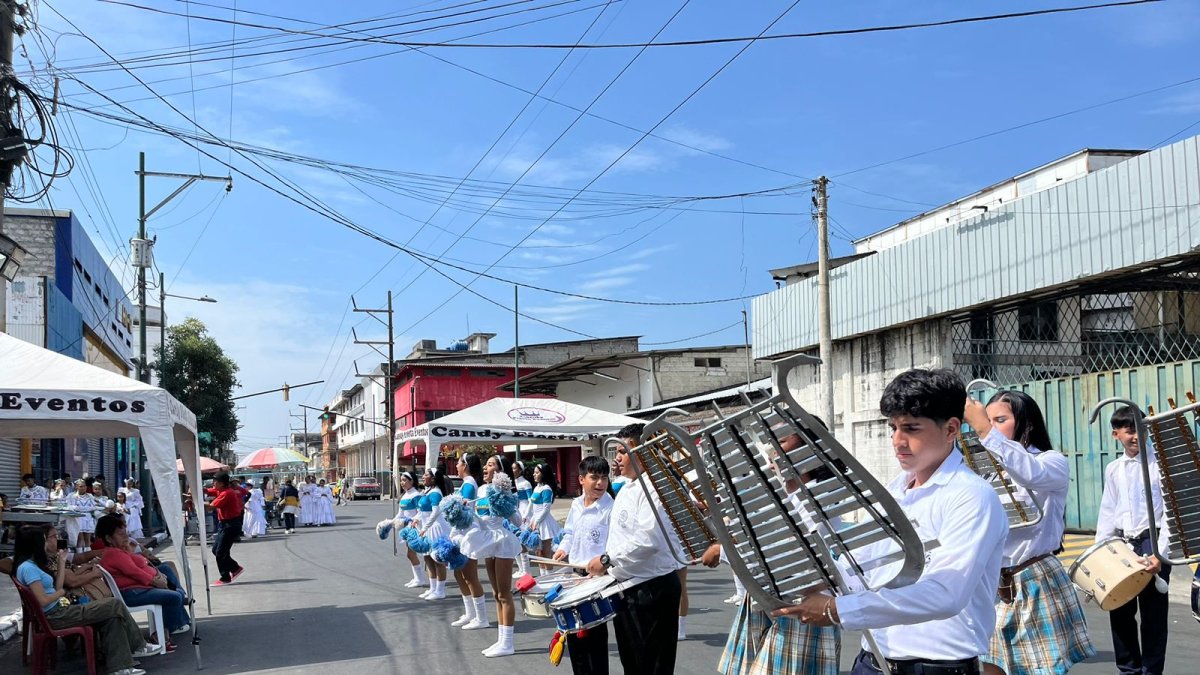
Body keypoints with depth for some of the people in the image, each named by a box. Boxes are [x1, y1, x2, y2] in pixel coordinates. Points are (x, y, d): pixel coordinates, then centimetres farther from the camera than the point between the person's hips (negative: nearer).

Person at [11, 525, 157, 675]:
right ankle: (138, 646, 2)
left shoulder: (32, 564, 13)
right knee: (115, 605, -11)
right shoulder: (27, 568, -18)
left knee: (112, 617, -1)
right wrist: (61, 592, -4)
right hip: (55, 616, -10)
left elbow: (57, 587, 14)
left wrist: (61, 562, 14)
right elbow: (43, 601, -22)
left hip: (59, 610, 10)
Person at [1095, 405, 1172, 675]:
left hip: (1152, 541, -5)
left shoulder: (1160, 462, -5)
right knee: (1119, 610, 8)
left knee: (1153, 612, -1)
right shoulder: (1113, 469, 11)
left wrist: (1160, 553, -17)